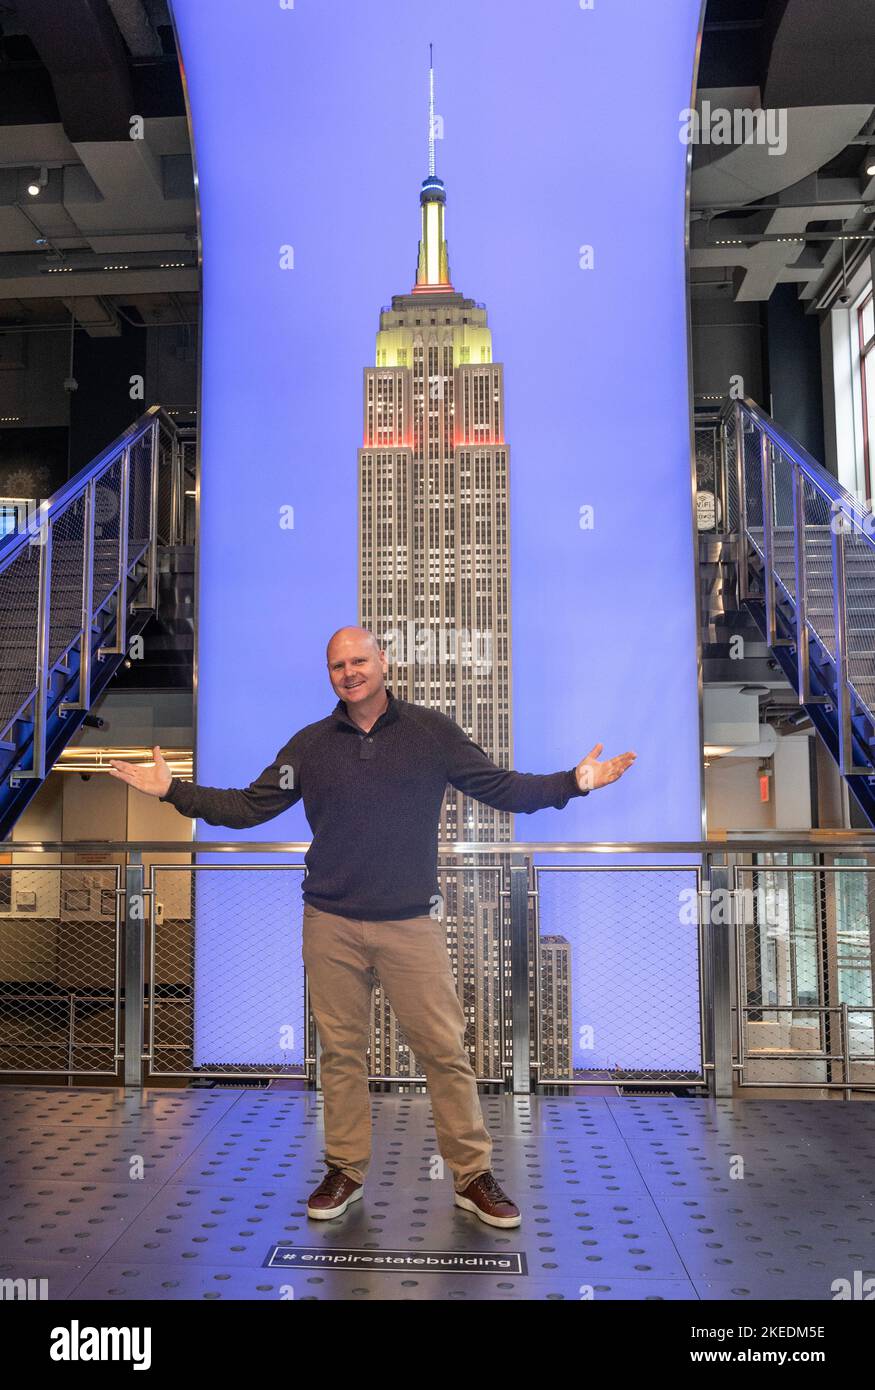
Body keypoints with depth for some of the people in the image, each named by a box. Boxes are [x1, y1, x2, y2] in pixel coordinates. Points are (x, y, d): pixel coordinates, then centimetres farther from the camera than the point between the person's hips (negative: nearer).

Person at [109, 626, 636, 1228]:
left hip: (412, 923, -2)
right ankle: (345, 1171, 26)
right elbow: (249, 806, 7)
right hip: (331, 925, 2)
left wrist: (573, 782, -13)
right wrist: (174, 790, -2)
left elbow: (504, 788, 1)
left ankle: (473, 1177, 15)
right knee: (341, 1052, 10)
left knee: (445, 1048, 1)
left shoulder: (433, 731, 0)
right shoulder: (310, 744, 6)